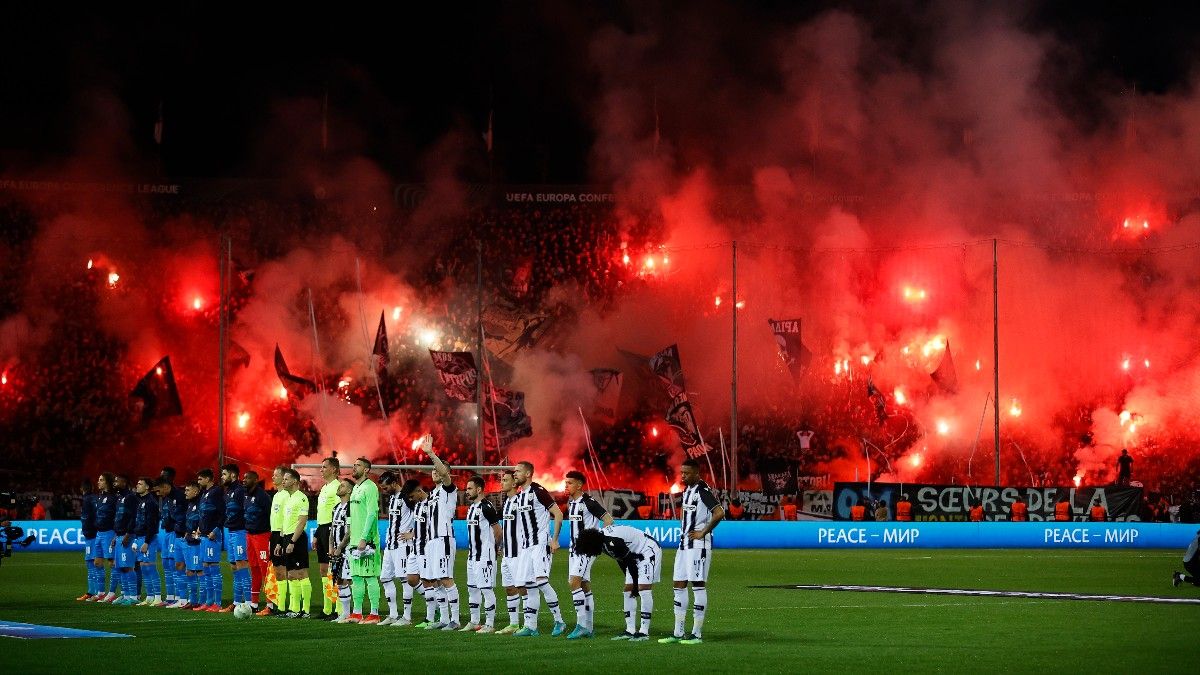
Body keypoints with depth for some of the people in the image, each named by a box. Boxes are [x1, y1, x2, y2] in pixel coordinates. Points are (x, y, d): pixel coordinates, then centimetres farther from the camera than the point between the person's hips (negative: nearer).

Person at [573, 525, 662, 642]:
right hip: (636, 555, 10)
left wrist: (636, 585, -12)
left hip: (649, 551, -10)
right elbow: (621, 560, 10)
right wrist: (629, 579, 12)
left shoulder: (612, 543, -31)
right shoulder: (603, 541, -2)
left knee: (644, 590, -17)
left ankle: (644, 632, -17)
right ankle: (630, 631, 7)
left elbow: (630, 562, -23)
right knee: (628, 592, 4)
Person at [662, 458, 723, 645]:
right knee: (679, 585, 9)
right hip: (684, 543, 10)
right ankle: (678, 633, 13)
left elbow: (719, 513, -24)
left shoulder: (703, 491, -13)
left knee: (698, 584, -6)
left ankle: (697, 634, -3)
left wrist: (703, 533, -17)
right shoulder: (687, 491, 15)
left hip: (699, 544, -10)